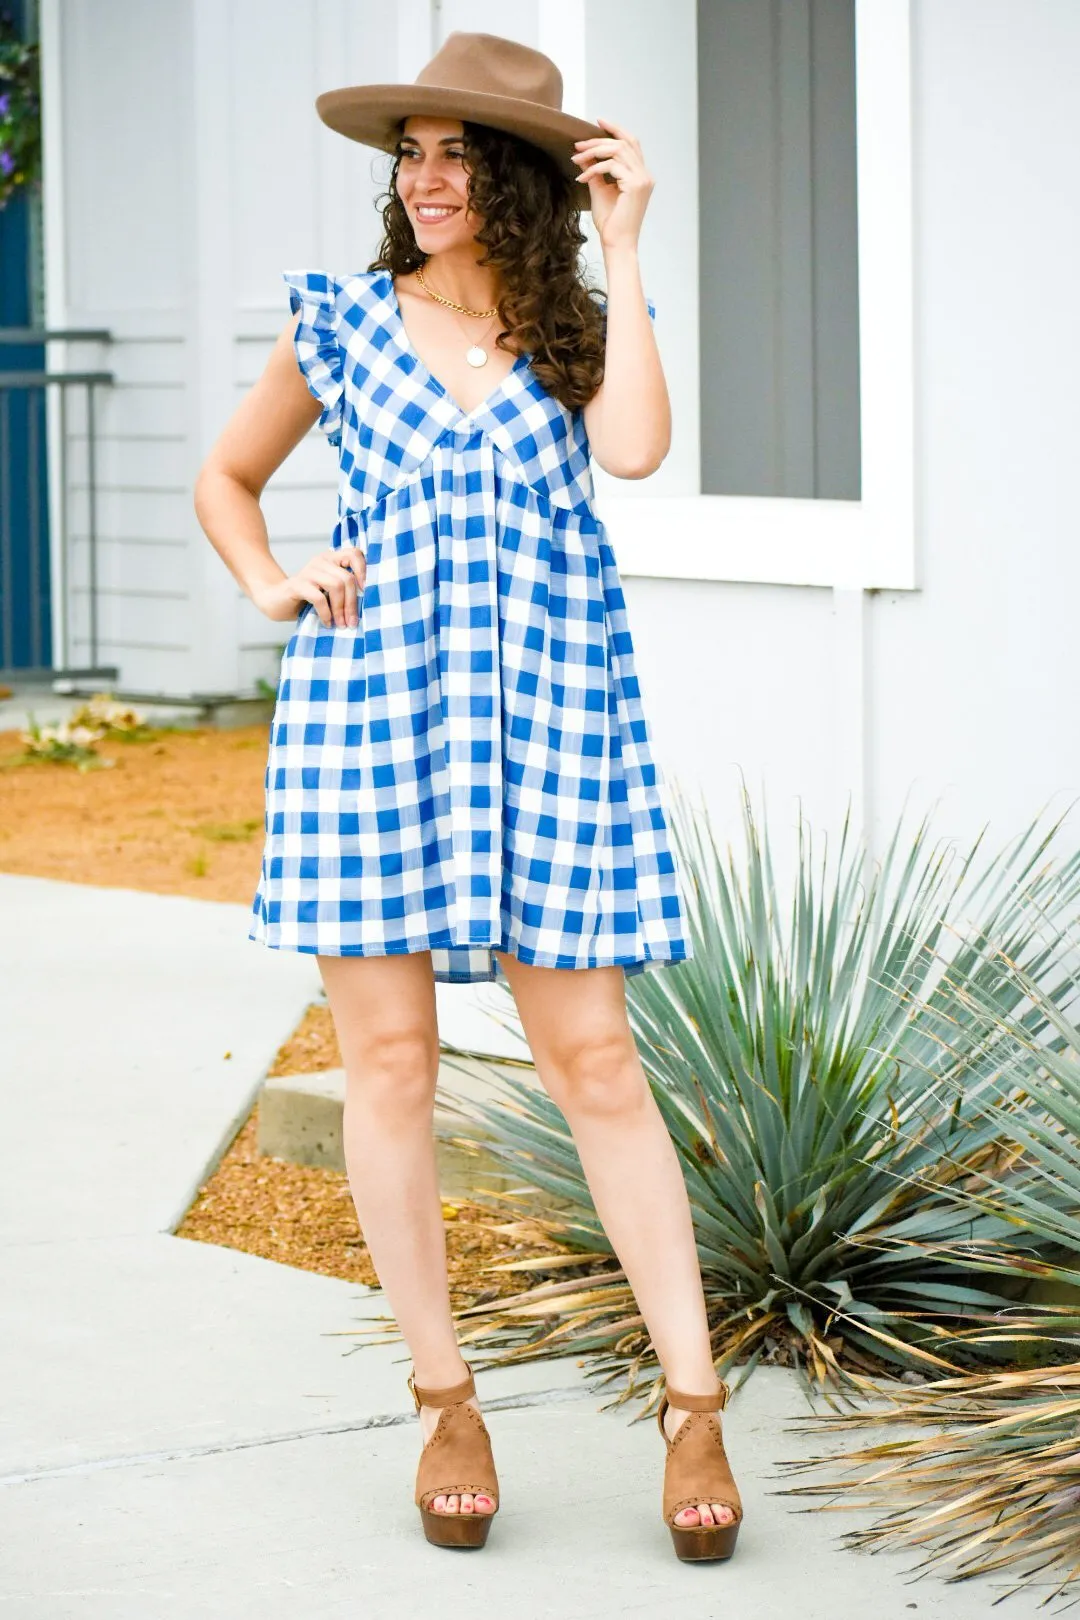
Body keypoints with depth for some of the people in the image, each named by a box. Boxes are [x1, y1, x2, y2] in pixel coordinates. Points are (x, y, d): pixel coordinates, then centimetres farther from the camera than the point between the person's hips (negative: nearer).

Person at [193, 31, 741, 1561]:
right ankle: (444, 1402, 13)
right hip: (368, 705, 1)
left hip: (551, 712, -1)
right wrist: (271, 587, 2)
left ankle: (694, 1405, 2)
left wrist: (621, 248, -6)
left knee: (593, 1058, -3)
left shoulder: (580, 327, 9)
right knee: (388, 1058, 1)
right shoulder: (342, 320, 9)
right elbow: (227, 478, 21)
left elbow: (636, 448, -13)